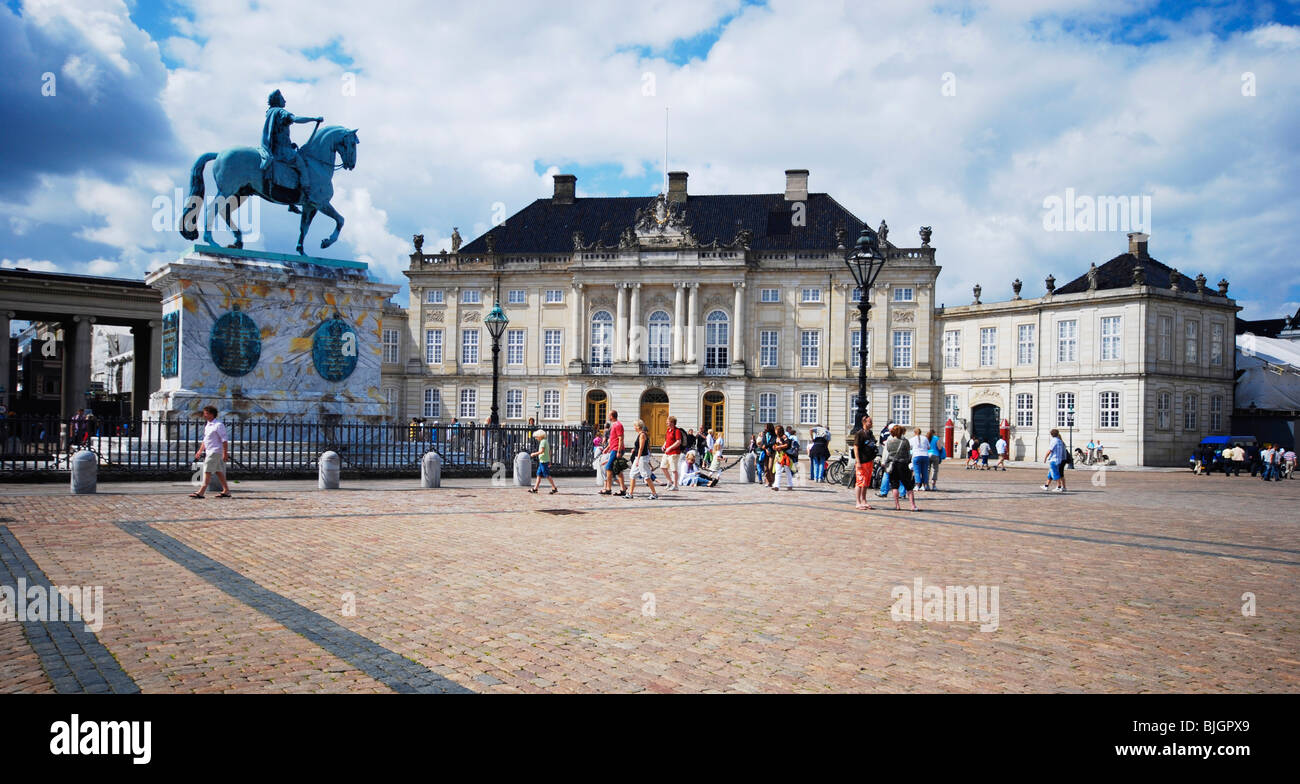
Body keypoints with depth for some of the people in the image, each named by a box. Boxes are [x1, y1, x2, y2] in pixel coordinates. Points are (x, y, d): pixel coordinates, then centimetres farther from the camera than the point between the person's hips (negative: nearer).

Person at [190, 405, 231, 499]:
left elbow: (224, 440, -16)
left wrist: (225, 453, -20)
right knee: (218, 471, 10)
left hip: (215, 451, -9)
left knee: (207, 471, -10)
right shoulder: (207, 426, 16)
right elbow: (205, 440, 25)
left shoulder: (218, 425, -12)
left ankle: (201, 492, -11)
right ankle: (226, 491, 13)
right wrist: (200, 451, 19)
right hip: (209, 451, 9)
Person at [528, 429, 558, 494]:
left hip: (543, 461, -10)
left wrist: (534, 454, -10)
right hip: (542, 461, 10)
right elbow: (549, 452, 18)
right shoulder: (546, 441, 16)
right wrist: (549, 461, 22)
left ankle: (554, 488, -6)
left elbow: (542, 451, -22)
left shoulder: (543, 441, -13)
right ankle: (535, 489, 14)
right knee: (539, 475, 11)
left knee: (547, 475, -7)